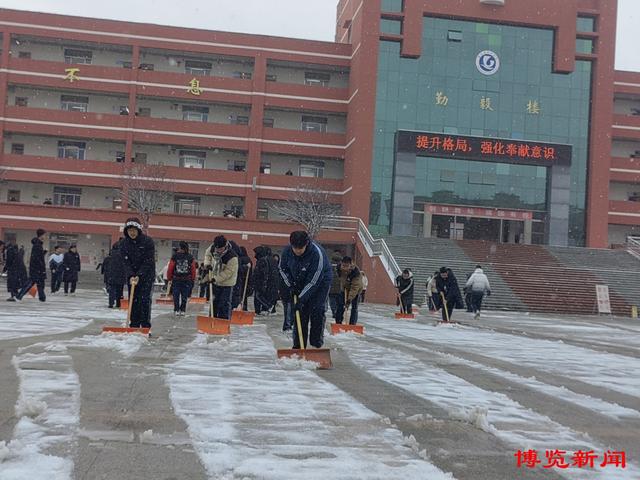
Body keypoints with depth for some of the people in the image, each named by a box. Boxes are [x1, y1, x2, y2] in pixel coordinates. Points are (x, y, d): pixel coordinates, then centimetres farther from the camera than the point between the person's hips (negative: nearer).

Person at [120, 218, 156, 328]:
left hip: (146, 274, -4)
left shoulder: (148, 241, -13)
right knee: (133, 300, 2)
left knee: (145, 299, -11)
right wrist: (130, 276, -20)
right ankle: (134, 326, 8)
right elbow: (126, 262, -6)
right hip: (132, 275, 4)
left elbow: (148, 261, -15)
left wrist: (139, 276, -22)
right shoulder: (124, 243, -2)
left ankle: (145, 326, -8)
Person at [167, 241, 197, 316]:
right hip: (187, 280, 1)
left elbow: (170, 268, -4)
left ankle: (176, 310, 4)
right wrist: (193, 279, 12)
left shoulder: (175, 256, -5)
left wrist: (169, 278, 8)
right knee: (184, 296, 7)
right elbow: (193, 270, 0)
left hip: (176, 280, -1)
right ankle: (182, 310, 6)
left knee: (176, 296, 7)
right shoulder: (190, 257, -1)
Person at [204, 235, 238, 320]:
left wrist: (216, 279, -30)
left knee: (224, 303, -6)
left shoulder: (232, 257, -30)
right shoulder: (213, 248, -12)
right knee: (214, 301, 16)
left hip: (226, 282, -6)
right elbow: (208, 254, 10)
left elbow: (228, 272, -26)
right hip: (215, 281, 6)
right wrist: (207, 263, -9)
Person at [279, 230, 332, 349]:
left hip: (320, 282, -4)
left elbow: (314, 281, -32)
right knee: (299, 312, -1)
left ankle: (317, 344, -4)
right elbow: (283, 269, 2)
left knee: (316, 311, -15)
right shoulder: (287, 251, -19)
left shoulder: (317, 253, -35)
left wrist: (301, 299, -31)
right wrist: (291, 285, -9)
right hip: (299, 284, 5)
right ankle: (298, 345, 4)